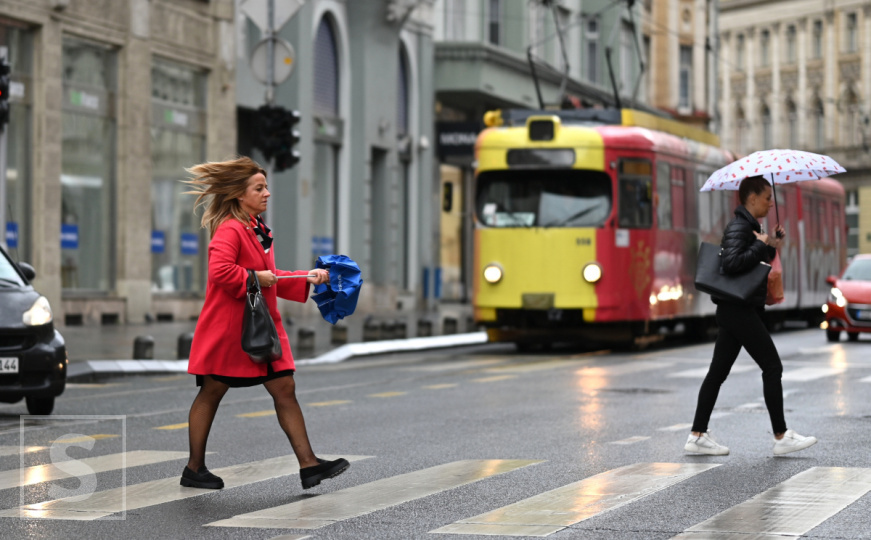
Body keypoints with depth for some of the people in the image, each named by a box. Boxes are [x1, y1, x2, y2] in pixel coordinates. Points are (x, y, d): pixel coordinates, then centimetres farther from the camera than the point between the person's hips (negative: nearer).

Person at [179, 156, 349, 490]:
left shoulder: (258, 230, 14)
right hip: (227, 328, -8)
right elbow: (219, 270, -29)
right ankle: (194, 469, 15)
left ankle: (308, 463, 0)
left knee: (285, 389, 1)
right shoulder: (229, 229, -15)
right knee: (211, 393, 4)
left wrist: (307, 278, 11)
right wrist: (254, 278, -20)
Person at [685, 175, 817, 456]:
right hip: (739, 309, -10)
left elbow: (757, 262, 24)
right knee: (772, 367, -5)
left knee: (718, 371, 8)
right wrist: (761, 245, -19)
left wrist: (772, 246, 10)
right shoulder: (739, 227, -14)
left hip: (735, 309, 10)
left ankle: (697, 435, 9)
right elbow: (731, 263, -28)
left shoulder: (748, 226, 17)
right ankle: (781, 437, 0)